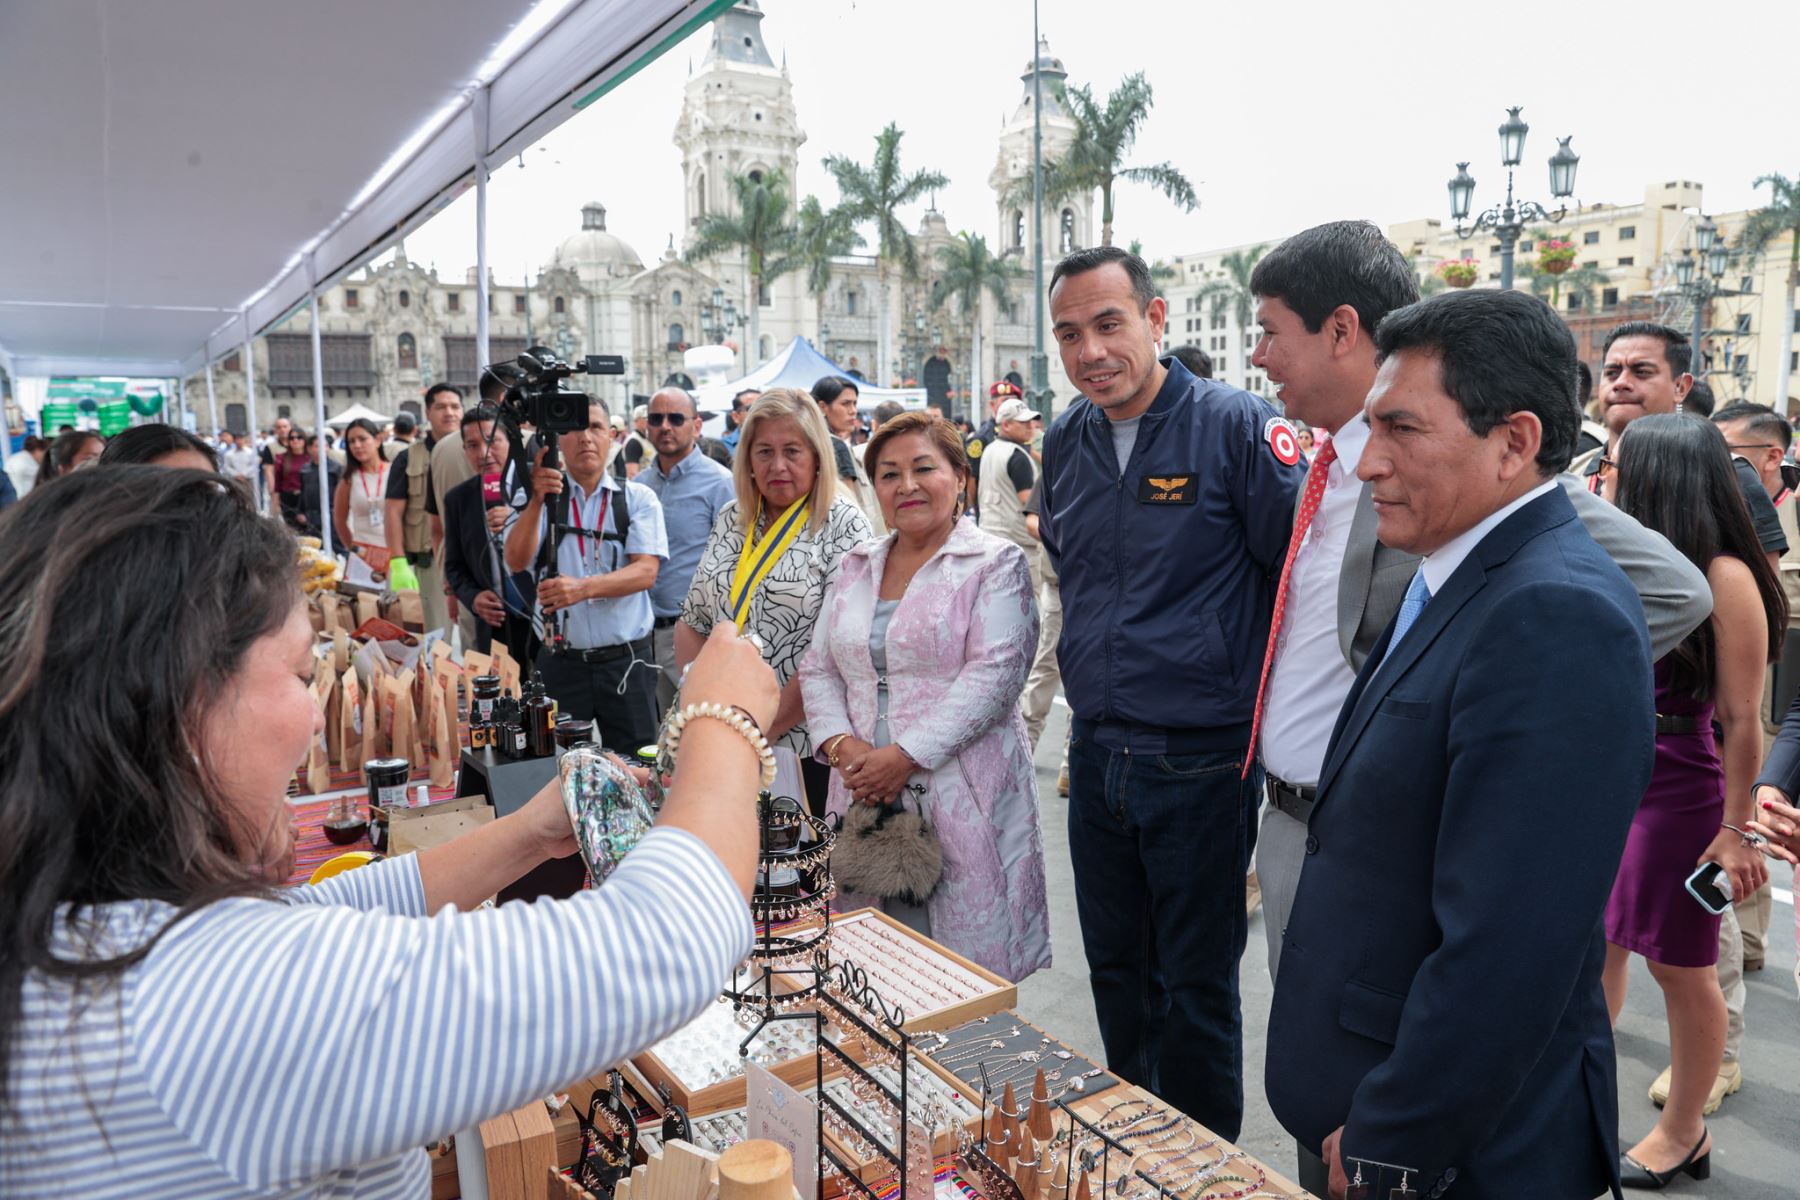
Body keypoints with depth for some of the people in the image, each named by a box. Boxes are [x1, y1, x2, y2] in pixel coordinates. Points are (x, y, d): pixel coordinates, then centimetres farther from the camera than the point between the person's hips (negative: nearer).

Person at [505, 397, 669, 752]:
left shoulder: (639, 498, 2)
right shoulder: (542, 496, 5)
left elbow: (646, 571, -11)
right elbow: (516, 561, -10)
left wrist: (584, 587, -28)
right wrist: (536, 501, -25)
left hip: (626, 660, -1)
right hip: (561, 664, 1)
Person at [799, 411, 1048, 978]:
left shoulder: (996, 563, -2)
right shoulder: (856, 567, 15)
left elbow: (993, 676, -13)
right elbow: (817, 668, 14)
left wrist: (905, 755, -17)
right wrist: (841, 745, -5)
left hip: (963, 799, -4)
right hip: (866, 796, 5)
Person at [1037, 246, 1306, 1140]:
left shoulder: (1235, 425, -12)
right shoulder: (1065, 443, 6)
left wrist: (1255, 694, -5)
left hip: (1201, 762, -5)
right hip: (1097, 755, 6)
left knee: (1197, 993, 8)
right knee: (1117, 976, 19)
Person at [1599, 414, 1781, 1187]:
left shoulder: (1724, 578, -13)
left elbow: (1740, 720, -12)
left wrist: (1735, 828, -11)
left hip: (1675, 792, -6)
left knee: (1681, 969, 9)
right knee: (1596, 946, 15)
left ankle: (1683, 1133, 27)